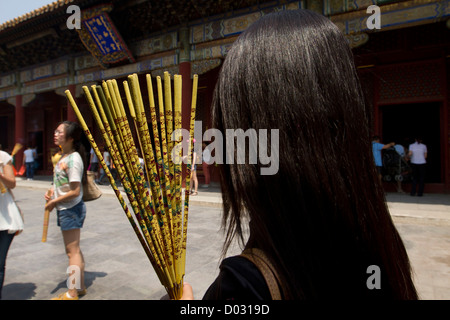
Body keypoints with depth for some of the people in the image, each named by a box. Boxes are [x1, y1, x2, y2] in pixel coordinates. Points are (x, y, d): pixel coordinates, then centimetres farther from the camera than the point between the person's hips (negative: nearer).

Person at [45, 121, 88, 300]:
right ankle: (80, 287, 29)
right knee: (73, 249, 17)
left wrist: (54, 201, -12)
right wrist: (52, 192, 4)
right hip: (64, 209, 10)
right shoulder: (63, 156, 10)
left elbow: (75, 191, -21)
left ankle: (72, 294, 11)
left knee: (72, 250, -1)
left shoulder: (73, 159, -19)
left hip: (71, 208, -10)